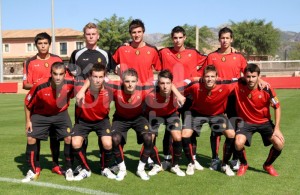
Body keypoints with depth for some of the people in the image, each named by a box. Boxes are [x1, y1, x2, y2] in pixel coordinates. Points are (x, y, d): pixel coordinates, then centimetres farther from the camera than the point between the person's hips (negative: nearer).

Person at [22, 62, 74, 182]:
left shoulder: (70, 84, -29)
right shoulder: (40, 87, -32)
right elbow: (28, 104, -13)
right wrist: (28, 121, -8)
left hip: (61, 114, 0)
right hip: (41, 114, 0)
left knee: (68, 138, -11)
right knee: (31, 138, -6)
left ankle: (69, 169, 7)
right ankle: (32, 172, 10)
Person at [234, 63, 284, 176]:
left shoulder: (266, 89, -21)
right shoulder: (238, 87, -20)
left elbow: (277, 107, -8)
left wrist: (277, 128, -12)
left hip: (264, 121, 1)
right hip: (246, 121, -1)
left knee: (279, 143, -17)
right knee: (238, 143, -27)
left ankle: (268, 165, 15)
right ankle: (243, 164, 7)